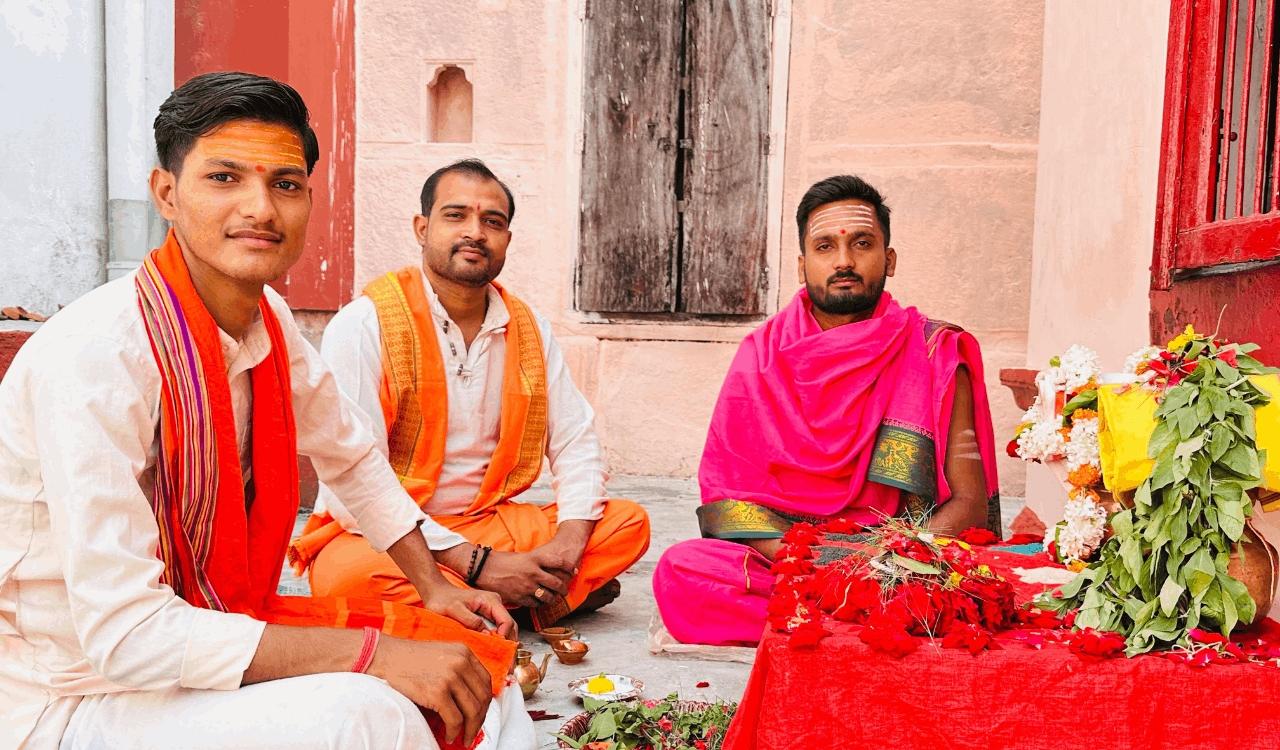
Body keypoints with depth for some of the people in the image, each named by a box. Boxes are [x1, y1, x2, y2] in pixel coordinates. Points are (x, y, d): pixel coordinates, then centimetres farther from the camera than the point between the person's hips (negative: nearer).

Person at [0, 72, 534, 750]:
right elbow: (126, 633, -29)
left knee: (475, 662, -1)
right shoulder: (92, 357, -26)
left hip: (217, 629, 7)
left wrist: (431, 585, 10)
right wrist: (373, 653, -29)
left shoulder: (270, 323, -2)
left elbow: (352, 457, 16)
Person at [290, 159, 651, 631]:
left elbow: (575, 443, 10)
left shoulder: (530, 331, 7)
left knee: (627, 522, -11)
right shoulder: (364, 324, -13)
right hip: (383, 538, -4)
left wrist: (569, 542, -11)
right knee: (347, 574, -38)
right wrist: (477, 565, -24)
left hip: (487, 525, 5)